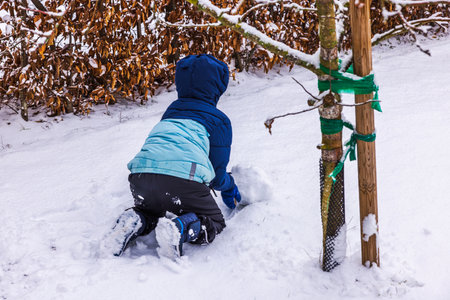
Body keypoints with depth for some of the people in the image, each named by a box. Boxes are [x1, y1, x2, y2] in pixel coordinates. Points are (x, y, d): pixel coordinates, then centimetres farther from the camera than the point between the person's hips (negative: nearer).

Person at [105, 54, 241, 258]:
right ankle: (180, 228, -15)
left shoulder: (170, 112, 30)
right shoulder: (219, 120, 16)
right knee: (214, 223, 18)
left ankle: (135, 221, 1)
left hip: (140, 173, 5)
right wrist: (229, 188, 39)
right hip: (184, 178, -5)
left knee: (151, 212, 36)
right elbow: (217, 174, 15)